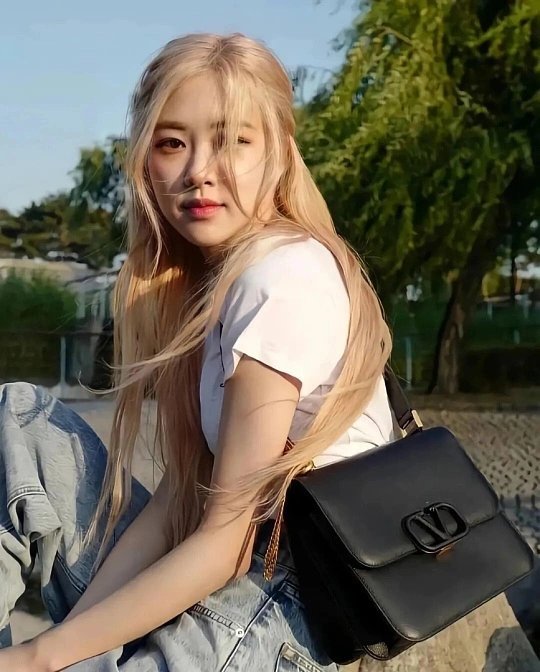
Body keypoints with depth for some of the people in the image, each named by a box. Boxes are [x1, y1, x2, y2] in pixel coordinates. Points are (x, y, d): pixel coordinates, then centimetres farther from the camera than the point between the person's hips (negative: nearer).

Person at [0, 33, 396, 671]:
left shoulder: (282, 278, -21)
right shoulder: (193, 280, 6)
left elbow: (225, 543, -20)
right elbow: (177, 492, 0)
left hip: (290, 603, -8)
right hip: (226, 565, 8)